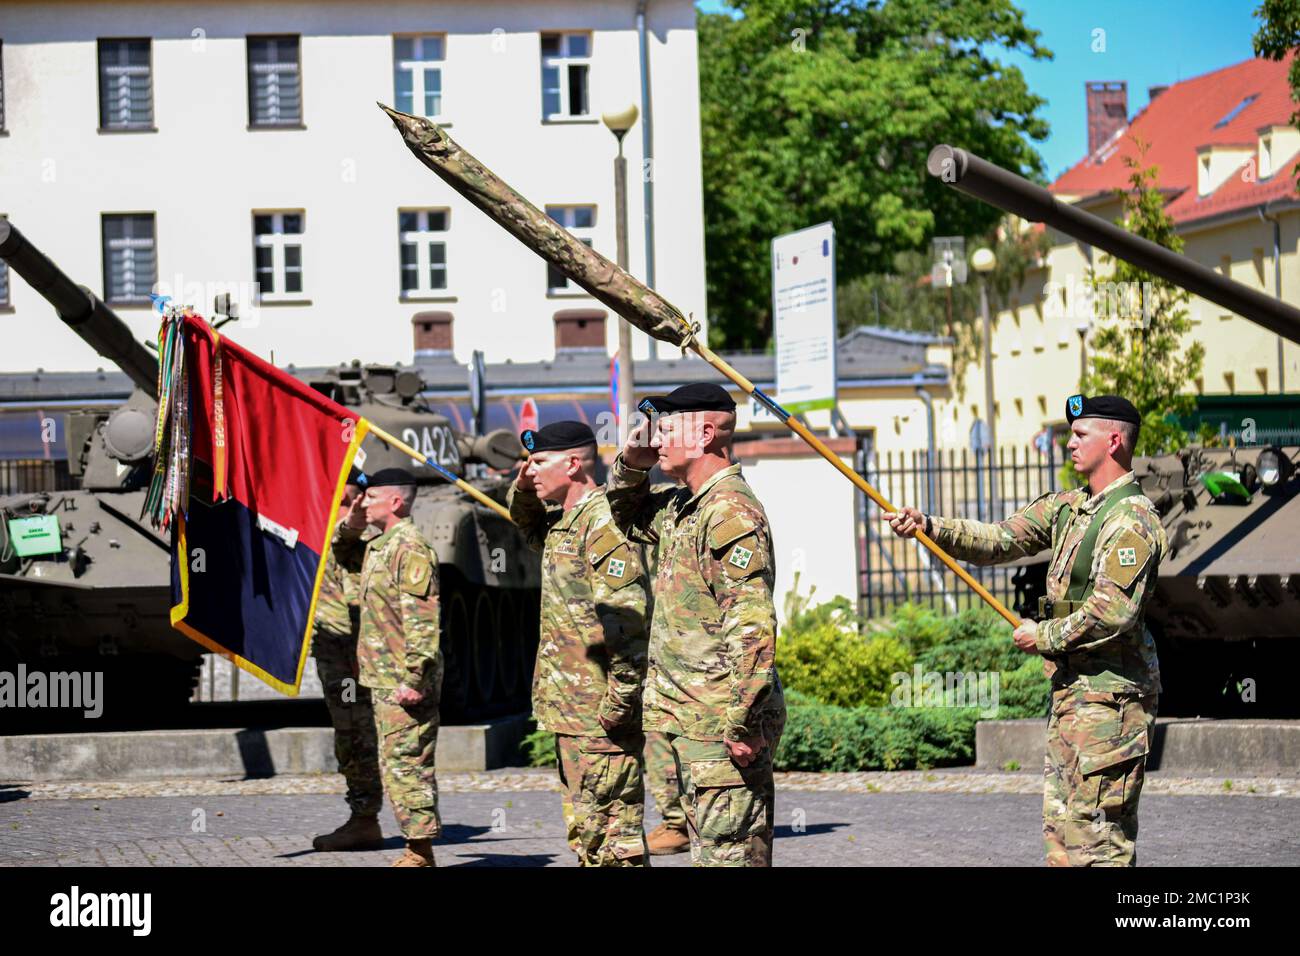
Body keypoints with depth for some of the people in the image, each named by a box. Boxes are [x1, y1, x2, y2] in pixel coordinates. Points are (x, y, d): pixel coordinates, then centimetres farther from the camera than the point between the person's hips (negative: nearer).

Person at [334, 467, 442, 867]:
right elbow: (345, 558, 37)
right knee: (399, 764, 13)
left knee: (405, 763, -9)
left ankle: (420, 853, -7)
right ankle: (418, 849, 18)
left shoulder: (410, 548, -16)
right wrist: (350, 527, 16)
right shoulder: (379, 545, 15)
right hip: (385, 681, 10)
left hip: (403, 683, -10)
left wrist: (414, 679, -26)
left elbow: (422, 621, -22)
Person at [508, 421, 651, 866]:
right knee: (585, 829, 16)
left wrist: (619, 701, -24)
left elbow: (629, 621, -23)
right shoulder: (563, 522, 14)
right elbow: (529, 527, 38)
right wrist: (524, 490, 16)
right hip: (571, 712, 11)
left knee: (608, 830, -9)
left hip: (599, 716, -11)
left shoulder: (604, 523, -16)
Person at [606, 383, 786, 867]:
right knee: (707, 848, 14)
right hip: (690, 719, 10)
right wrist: (630, 465, 14)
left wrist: (741, 722, -25)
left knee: (727, 850, -9)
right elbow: (629, 517, 36)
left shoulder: (731, 510, -17)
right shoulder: (681, 506, 14)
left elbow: (752, 625, -23)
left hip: (720, 722, -10)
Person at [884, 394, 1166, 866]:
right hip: (1070, 688, 10)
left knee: (1097, 832, -9)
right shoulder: (1067, 507, 14)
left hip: (1109, 694, -10)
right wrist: (929, 526, -2)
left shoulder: (1132, 519, -15)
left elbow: (1113, 613, -24)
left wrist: (1043, 637, -12)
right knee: (1061, 824, 12)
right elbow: (999, 540, 11)